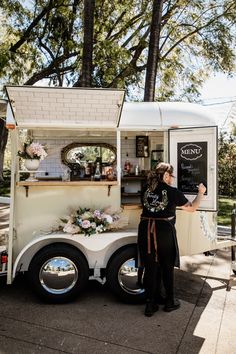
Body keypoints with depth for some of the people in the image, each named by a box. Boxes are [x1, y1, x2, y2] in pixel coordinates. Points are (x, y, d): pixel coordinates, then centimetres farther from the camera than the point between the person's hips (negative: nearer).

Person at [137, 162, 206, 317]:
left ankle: (151, 304, 20)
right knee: (167, 268, 15)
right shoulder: (173, 192, -5)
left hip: (146, 231, 3)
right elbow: (192, 207, 4)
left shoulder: (147, 190, 6)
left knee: (151, 268, 13)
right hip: (164, 232, -3)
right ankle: (170, 302, 31)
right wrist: (201, 192, 20)